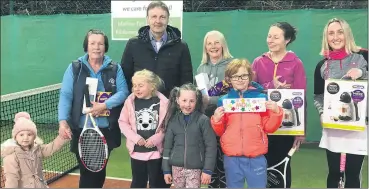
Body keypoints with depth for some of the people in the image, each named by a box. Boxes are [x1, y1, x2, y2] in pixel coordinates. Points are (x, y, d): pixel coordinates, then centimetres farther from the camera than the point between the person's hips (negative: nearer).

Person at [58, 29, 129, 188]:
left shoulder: (115, 69, 2)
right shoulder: (74, 68, 0)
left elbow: (123, 92, -7)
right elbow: (65, 96, -6)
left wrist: (105, 105, -22)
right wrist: (63, 121, -20)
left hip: (106, 131, 1)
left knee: (100, 171, 17)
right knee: (87, 172, 3)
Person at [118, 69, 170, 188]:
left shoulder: (162, 102, -12)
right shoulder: (131, 101, -5)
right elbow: (123, 122, 0)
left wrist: (156, 139, -16)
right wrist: (135, 137, -10)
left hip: (156, 150, -2)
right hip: (137, 149, 2)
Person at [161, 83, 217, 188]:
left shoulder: (203, 120, -8)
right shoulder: (173, 121, 2)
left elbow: (211, 146, -7)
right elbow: (167, 146, 7)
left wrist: (207, 170, -8)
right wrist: (166, 170, 6)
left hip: (195, 169, -3)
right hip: (176, 168, 3)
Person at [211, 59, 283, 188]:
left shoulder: (261, 97, 1)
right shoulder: (224, 101, 3)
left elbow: (269, 127, 4)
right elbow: (219, 131, 9)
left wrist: (276, 112, -12)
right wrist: (216, 119, -10)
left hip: (256, 158, -1)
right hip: (232, 158, 1)